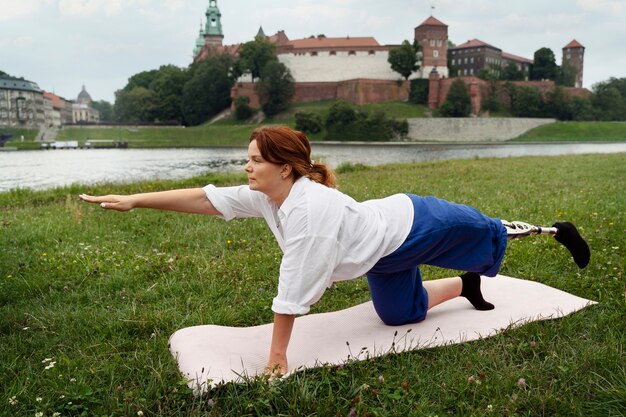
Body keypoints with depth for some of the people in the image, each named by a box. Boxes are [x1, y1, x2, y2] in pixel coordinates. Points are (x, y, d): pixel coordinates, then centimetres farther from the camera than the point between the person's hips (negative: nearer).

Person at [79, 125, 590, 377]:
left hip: (413, 226, -7)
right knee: (400, 315, 21)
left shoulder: (311, 207, -40)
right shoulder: (264, 196, -15)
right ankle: (465, 285, 43)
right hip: (384, 257, 7)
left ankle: (556, 230, 44)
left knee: (490, 234, 17)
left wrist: (278, 355, -28)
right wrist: (134, 200, -19)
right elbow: (203, 198, -15)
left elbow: (294, 291, -36)